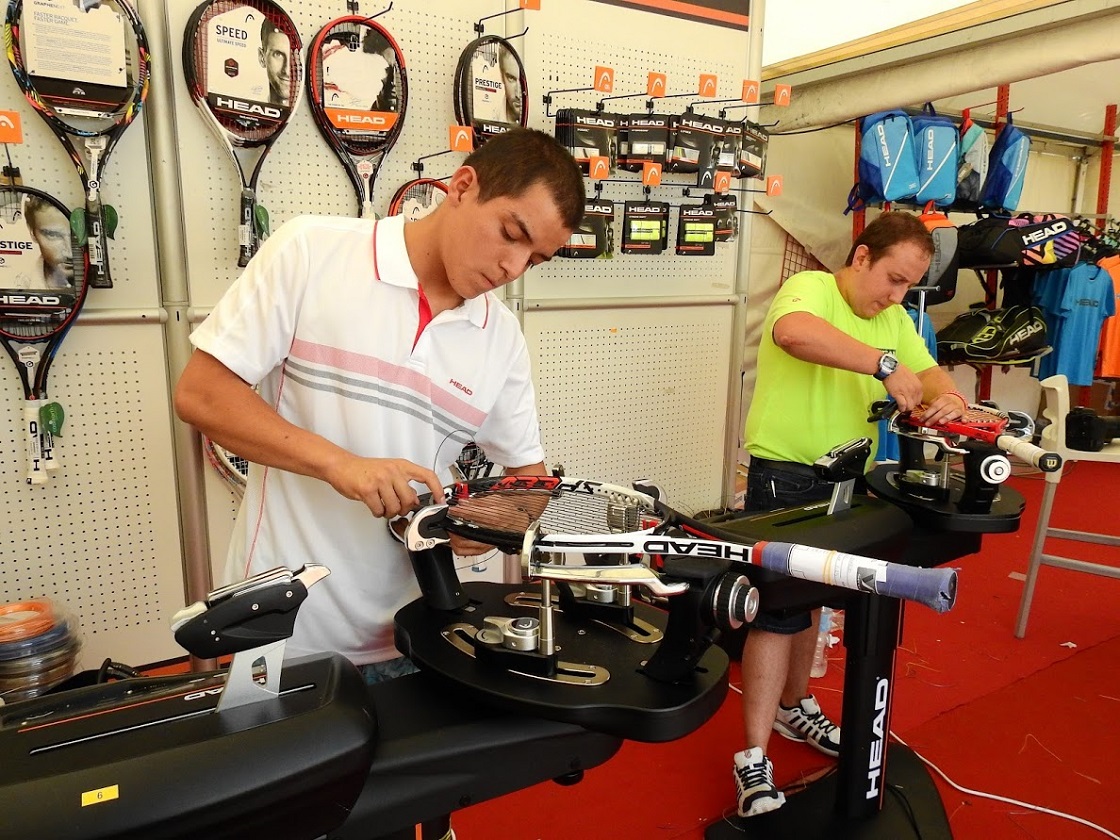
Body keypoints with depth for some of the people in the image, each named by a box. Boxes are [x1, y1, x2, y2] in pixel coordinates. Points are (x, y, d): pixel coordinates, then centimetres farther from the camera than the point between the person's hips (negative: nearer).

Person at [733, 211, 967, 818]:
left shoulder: (894, 320, 10)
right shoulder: (809, 289, -15)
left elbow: (929, 373, 7)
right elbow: (791, 332, -38)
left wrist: (947, 397, -17)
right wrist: (885, 364, -38)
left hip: (845, 479, 8)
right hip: (784, 477, -7)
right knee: (780, 609, -5)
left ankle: (794, 709, 41)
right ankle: (754, 759, 7)